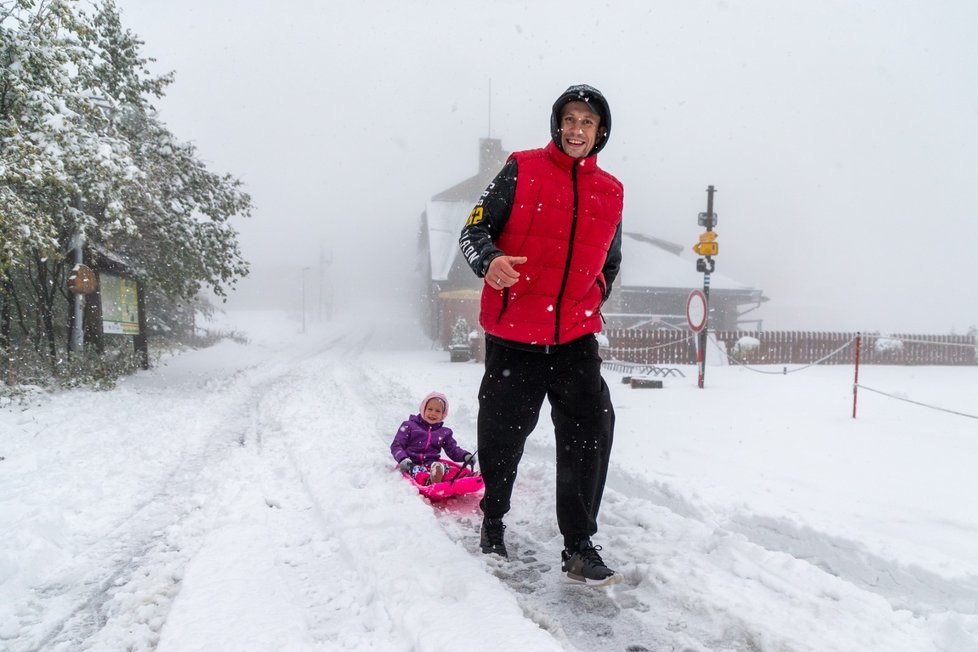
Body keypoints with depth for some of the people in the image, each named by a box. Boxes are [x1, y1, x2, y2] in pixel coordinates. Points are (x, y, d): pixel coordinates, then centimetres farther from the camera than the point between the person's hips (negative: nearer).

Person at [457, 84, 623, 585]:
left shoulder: (611, 192, 11)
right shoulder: (522, 169, 0)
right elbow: (474, 230, -2)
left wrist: (587, 307, 13)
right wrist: (490, 261, -23)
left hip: (575, 338, 3)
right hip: (512, 336, -2)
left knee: (592, 430, -8)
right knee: (504, 434, 7)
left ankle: (579, 547, 5)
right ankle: (493, 520, 34)